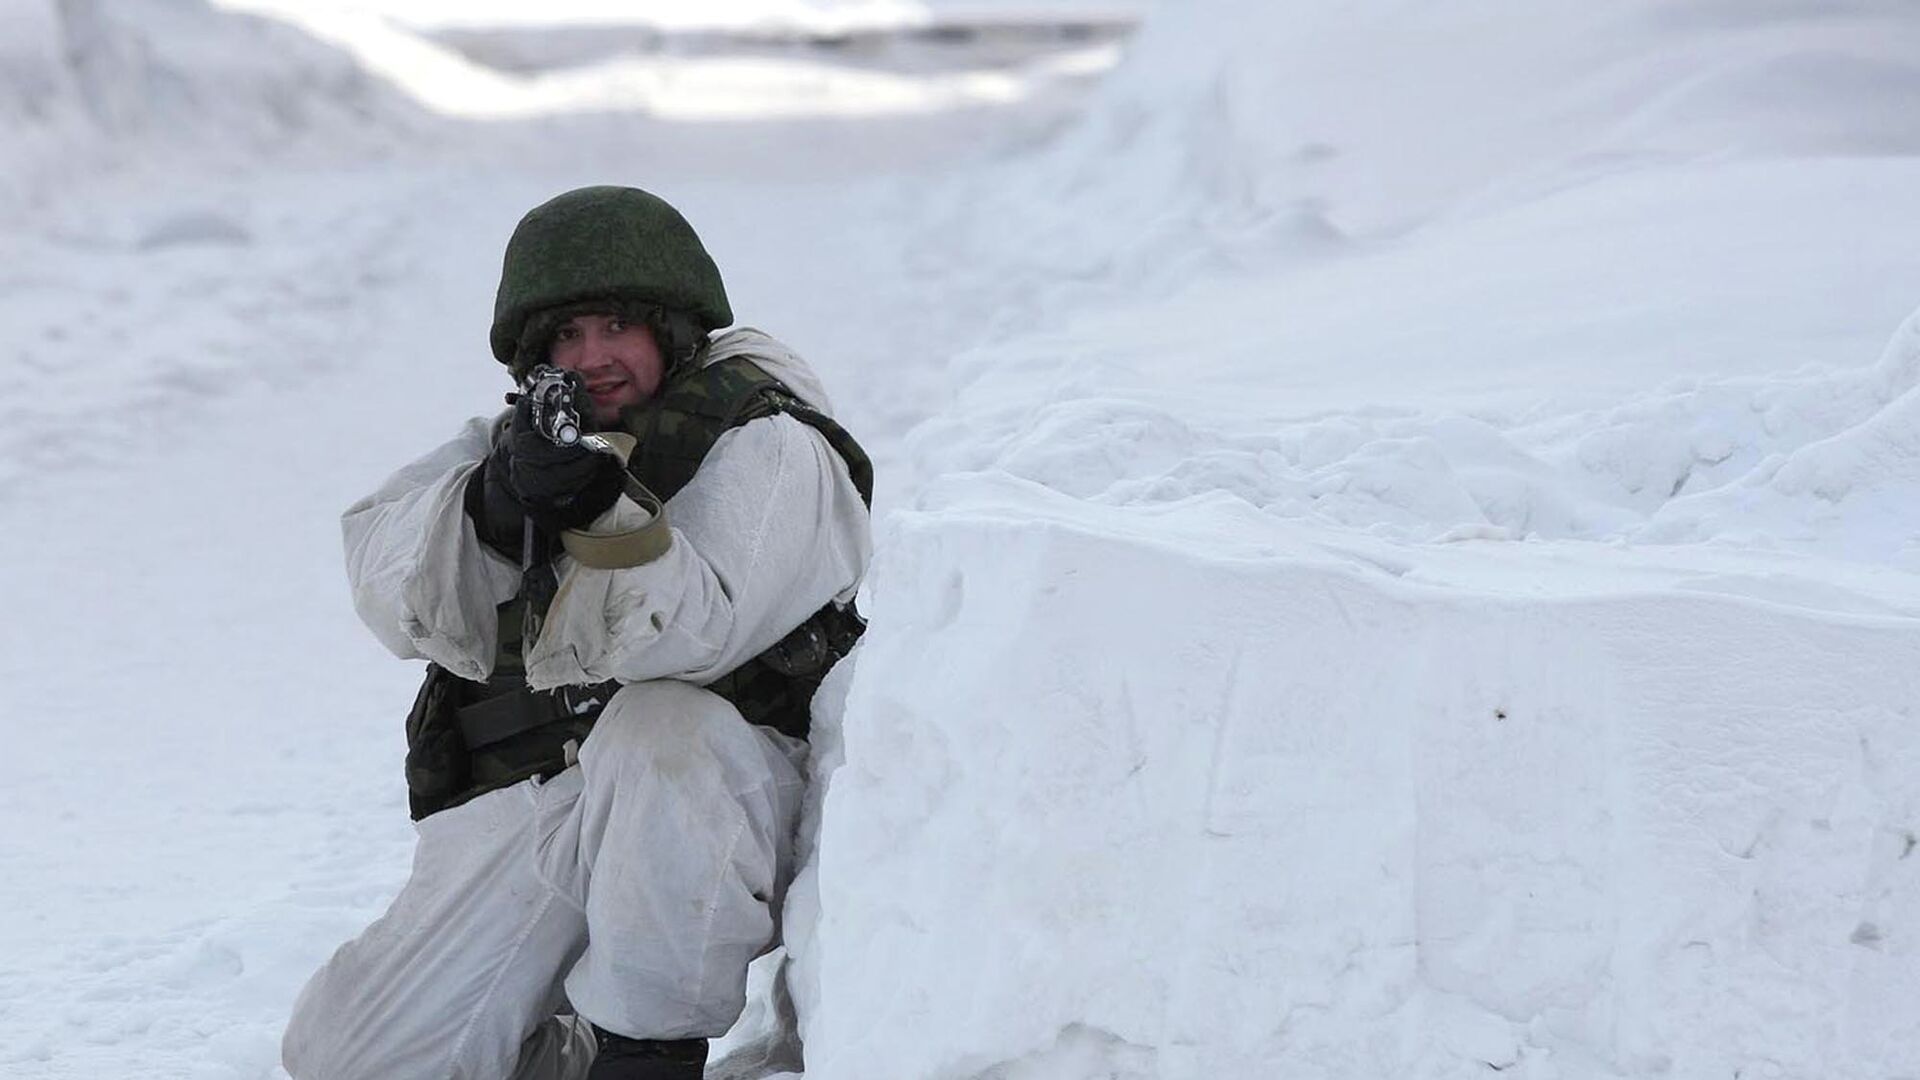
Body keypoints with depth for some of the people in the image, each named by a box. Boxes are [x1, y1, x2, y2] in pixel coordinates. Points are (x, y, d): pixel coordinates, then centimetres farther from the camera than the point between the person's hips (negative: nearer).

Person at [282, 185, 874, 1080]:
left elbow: (688, 634, -19)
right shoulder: (511, 441, 15)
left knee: (656, 725, -39)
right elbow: (398, 596, -4)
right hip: (521, 808, 4)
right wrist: (495, 508, -23)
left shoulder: (766, 444, -1)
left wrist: (603, 509, -35)